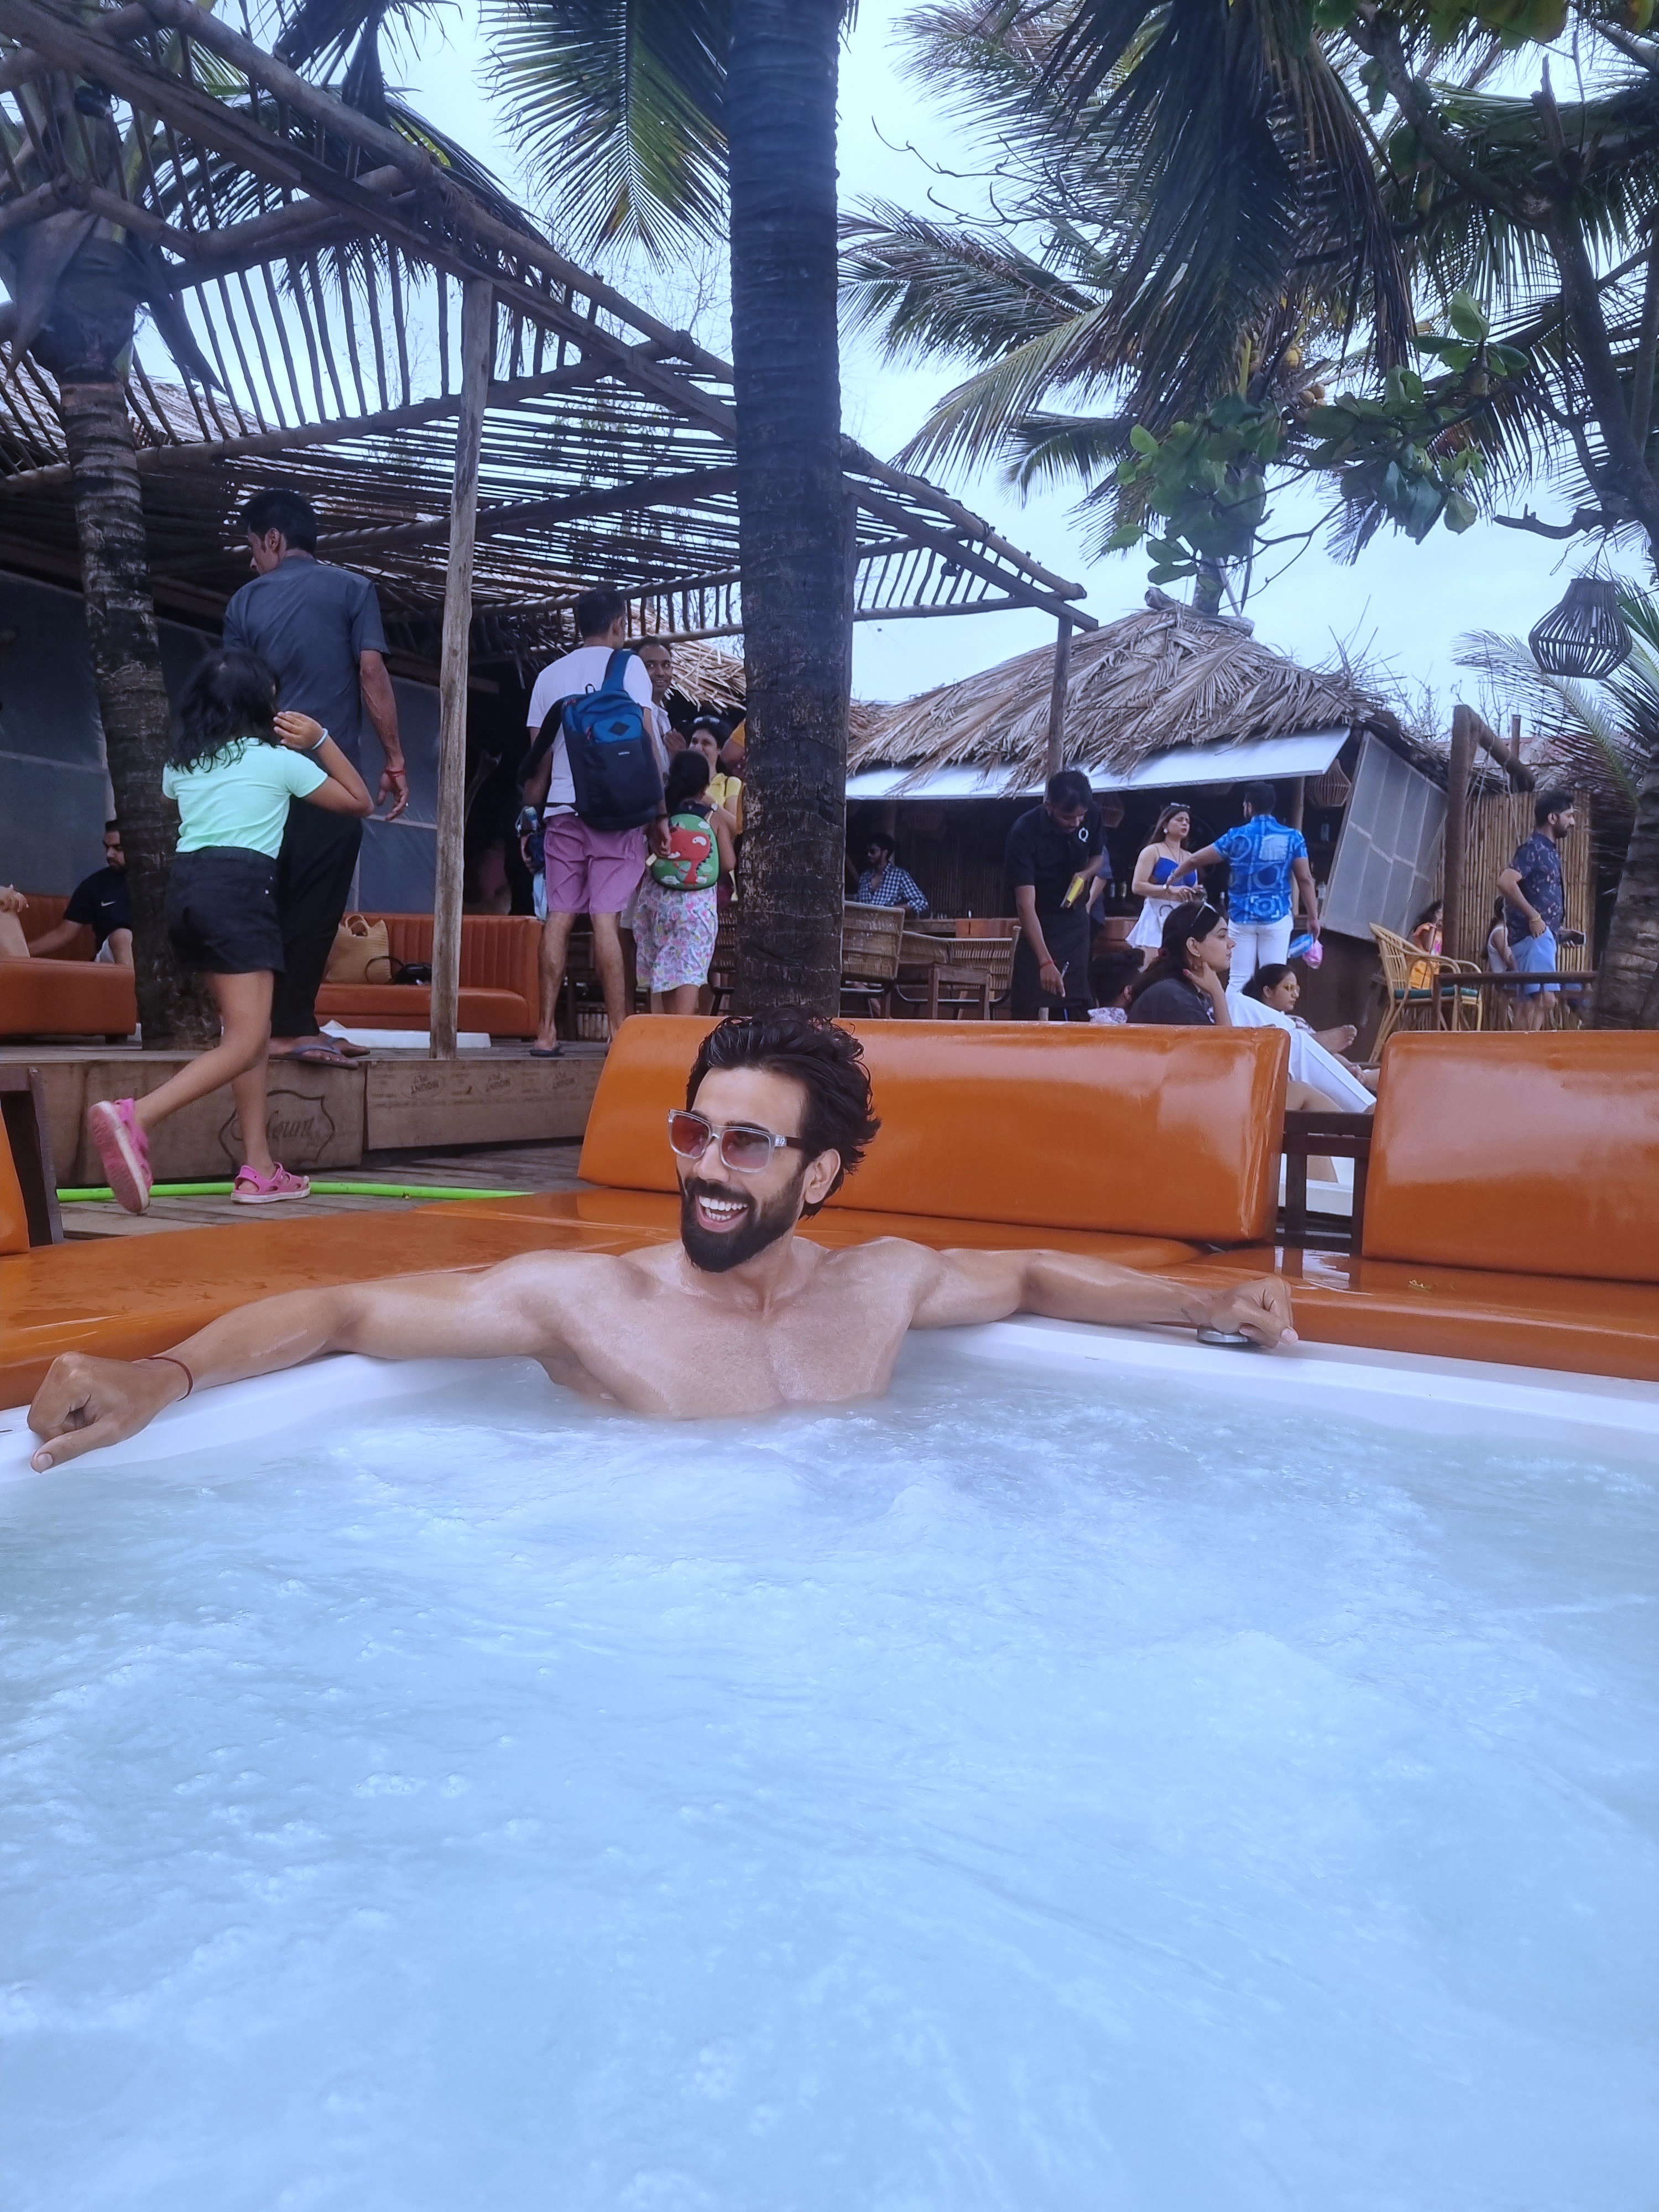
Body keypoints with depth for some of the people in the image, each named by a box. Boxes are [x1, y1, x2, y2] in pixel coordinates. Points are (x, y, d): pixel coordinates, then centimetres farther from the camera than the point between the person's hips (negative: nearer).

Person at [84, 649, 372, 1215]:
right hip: (239, 887, -7)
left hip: (185, 885, 7)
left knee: (250, 1031, 12)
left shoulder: (181, 763, 19)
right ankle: (135, 1117, -34)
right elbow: (360, 803, 15)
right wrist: (321, 741, 18)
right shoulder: (279, 759, 6)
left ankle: (259, 1170, 8)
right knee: (244, 1042, -13)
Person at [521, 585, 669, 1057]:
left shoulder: (549, 676, 14)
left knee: (559, 916, 3)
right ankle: (620, 1032, -7)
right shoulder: (628, 666, 3)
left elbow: (538, 757, 11)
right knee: (606, 917, -7)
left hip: (562, 810, 4)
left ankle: (546, 1032, 1)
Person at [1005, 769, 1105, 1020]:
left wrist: (1085, 875, -14)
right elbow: (1025, 905, -31)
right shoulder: (1025, 832, -26)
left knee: (1076, 1006, 3)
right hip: (1038, 924, -4)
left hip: (1074, 916, 4)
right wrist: (1045, 962, -39)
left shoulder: (1092, 817, -10)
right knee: (1027, 1008, -10)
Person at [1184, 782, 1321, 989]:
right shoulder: (1293, 837, 1)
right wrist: (1313, 917, 5)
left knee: (1239, 981, 2)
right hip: (1277, 918, 0)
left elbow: (1196, 859, 8)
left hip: (1242, 919, 0)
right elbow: (1305, 879, -2)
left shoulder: (1237, 837, 2)